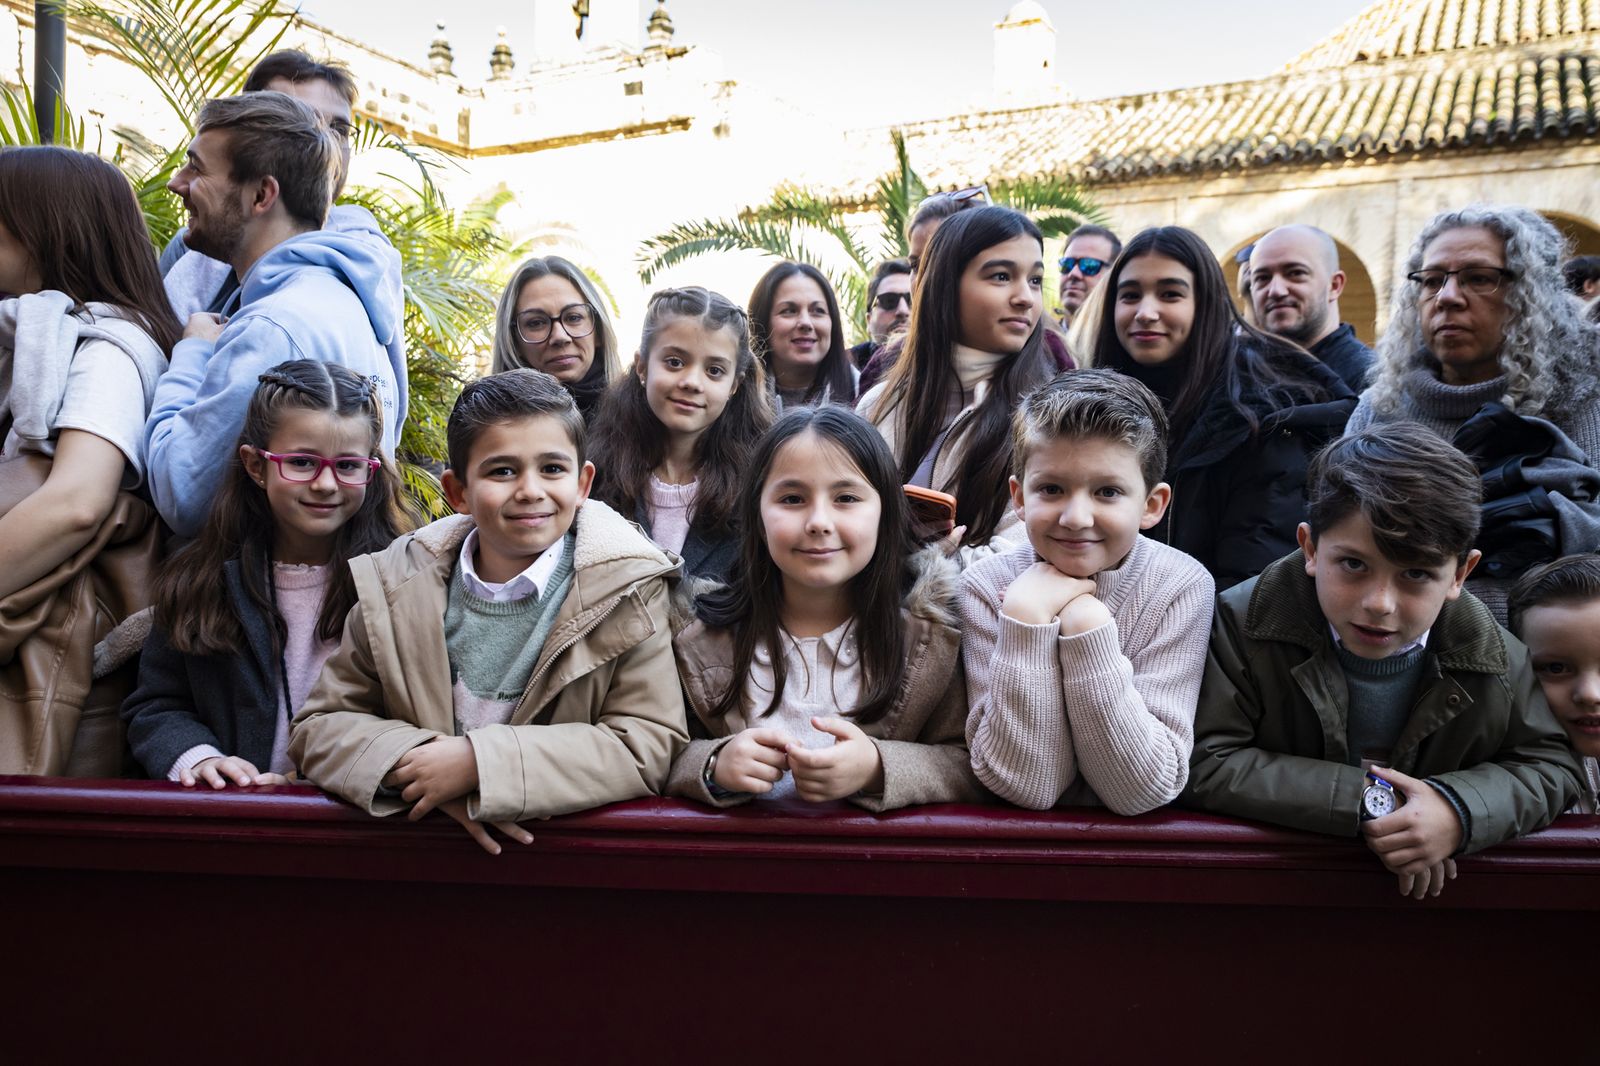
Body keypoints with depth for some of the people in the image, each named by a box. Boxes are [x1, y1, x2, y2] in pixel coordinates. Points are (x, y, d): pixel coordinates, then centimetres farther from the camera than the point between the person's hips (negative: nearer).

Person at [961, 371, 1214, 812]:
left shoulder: (1182, 588, -11)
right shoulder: (986, 586, -11)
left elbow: (1142, 790, -18)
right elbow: (1026, 784, -17)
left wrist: (1087, 623, -25)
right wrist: (1028, 617, -24)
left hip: (1143, 831, 0)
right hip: (1017, 832, 0)